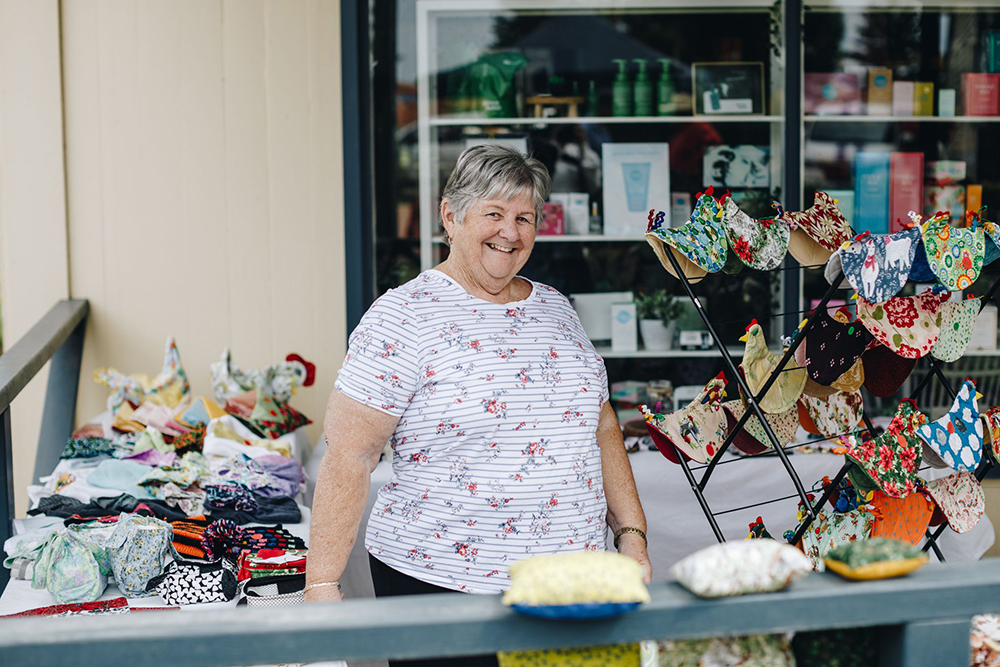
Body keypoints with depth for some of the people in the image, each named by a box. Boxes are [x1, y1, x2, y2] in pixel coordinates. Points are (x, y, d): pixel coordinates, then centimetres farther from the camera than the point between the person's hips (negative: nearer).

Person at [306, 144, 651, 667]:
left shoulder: (557, 310, 12)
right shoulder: (403, 317, -8)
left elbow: (601, 427, 17)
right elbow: (347, 458, -11)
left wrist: (631, 533, 10)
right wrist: (322, 586, -15)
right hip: (441, 587, -5)